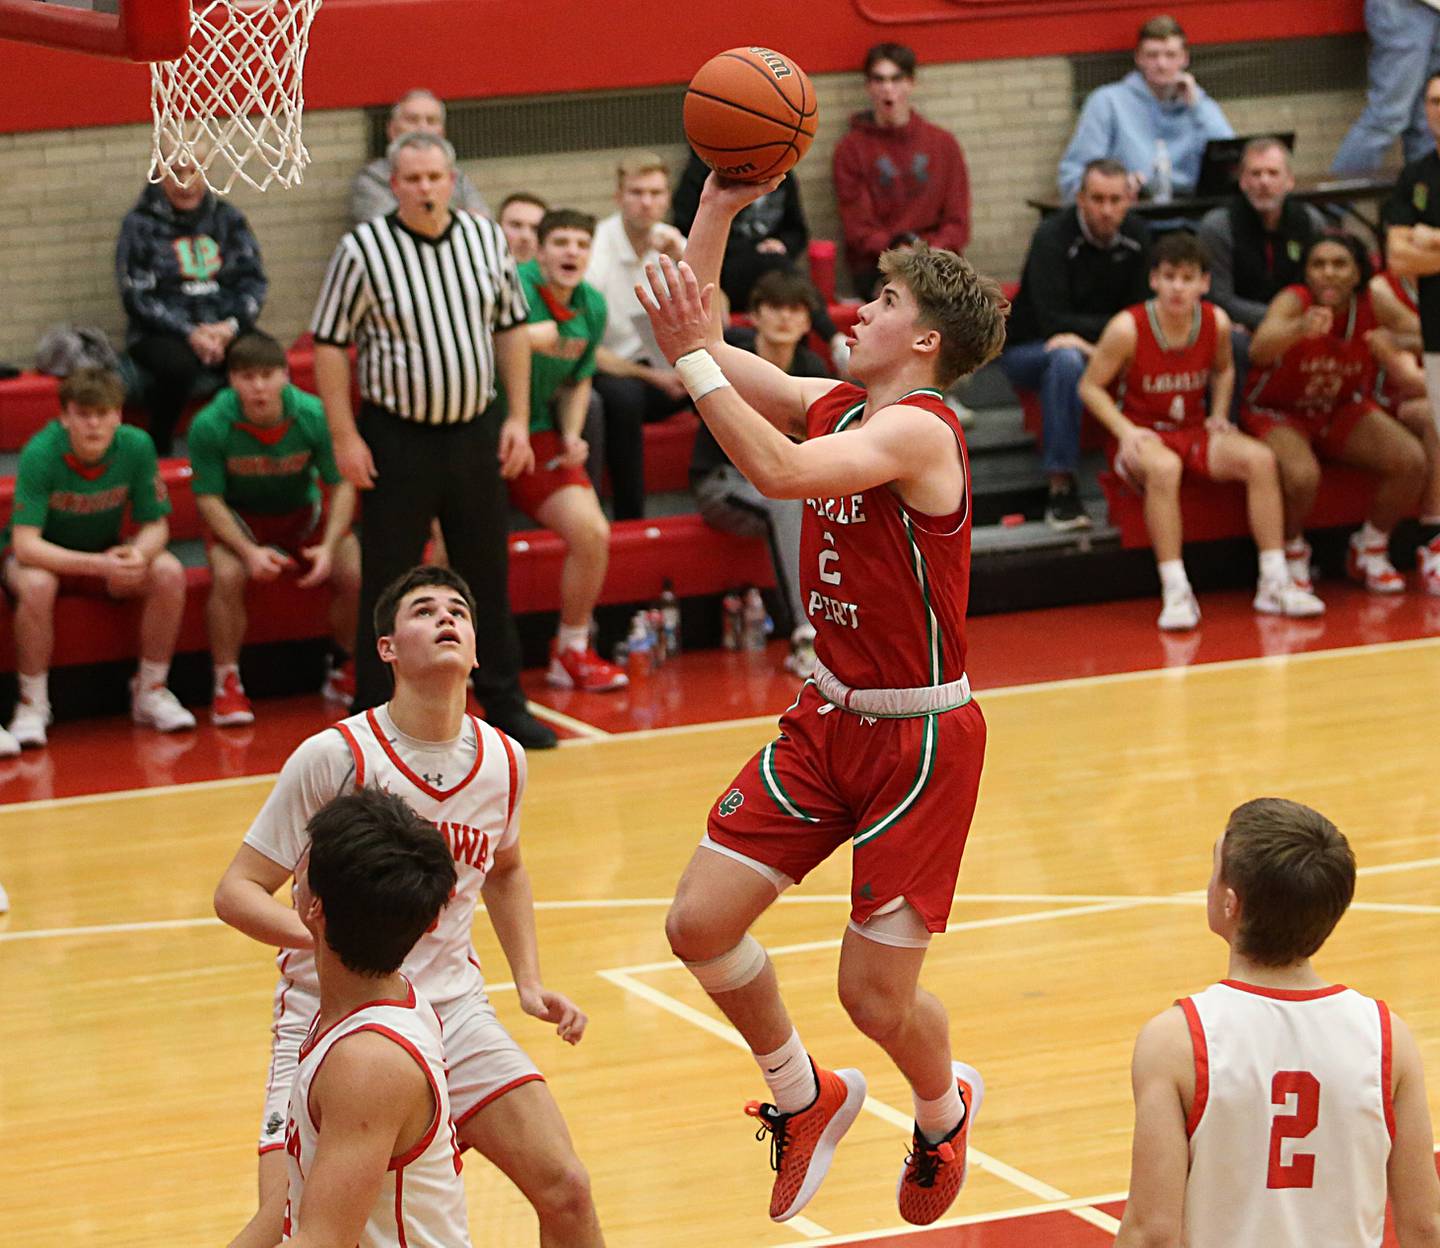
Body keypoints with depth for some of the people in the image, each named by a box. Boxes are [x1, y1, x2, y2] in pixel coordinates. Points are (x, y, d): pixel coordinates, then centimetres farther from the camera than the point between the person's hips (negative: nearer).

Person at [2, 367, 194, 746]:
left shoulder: (137, 446, -18)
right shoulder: (40, 454, -27)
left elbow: (156, 525, -8)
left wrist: (138, 554, -34)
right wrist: (99, 565, -45)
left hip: (106, 552, 3)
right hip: (42, 556, -3)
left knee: (169, 573, -23)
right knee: (36, 585, -37)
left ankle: (150, 692, -5)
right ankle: (32, 705, -18)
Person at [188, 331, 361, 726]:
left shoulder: (314, 416, -21)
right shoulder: (210, 425, -23)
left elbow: (342, 484, -12)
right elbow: (208, 499, -16)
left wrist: (329, 545, -26)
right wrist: (249, 551, -30)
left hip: (303, 515, 2)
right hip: (240, 520, -1)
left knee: (356, 573, -21)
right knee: (227, 576, -33)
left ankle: (344, 672, 5)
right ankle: (227, 685, -17)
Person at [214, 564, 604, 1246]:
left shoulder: (502, 761, -1)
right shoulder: (335, 757, -16)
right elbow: (236, 891, -13)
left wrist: (529, 981, 11)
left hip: (453, 1010, 4)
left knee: (566, 1190, -6)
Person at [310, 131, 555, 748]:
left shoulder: (485, 238, 2)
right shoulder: (363, 249, -10)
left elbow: (511, 327, 10)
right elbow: (329, 344, -6)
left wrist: (518, 417, 5)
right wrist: (345, 436, -10)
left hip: (476, 430, 4)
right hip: (396, 439, -4)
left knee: (488, 574, 11)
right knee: (386, 582, 1)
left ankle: (504, 703, 23)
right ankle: (375, 715, 11)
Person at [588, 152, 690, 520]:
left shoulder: (670, 242, 3)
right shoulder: (595, 248, -14)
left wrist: (684, 261, -17)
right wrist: (651, 376, -19)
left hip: (659, 370, 5)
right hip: (605, 374, -5)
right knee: (624, 395, -39)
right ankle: (628, 519, -28)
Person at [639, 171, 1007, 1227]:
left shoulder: (920, 430, -20)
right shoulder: (837, 408, 5)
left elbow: (778, 471, -36)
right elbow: (699, 338, 9)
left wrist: (693, 356, -35)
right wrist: (719, 209, 0)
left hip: (922, 736, -8)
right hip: (830, 716, 8)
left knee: (876, 996, 0)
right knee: (701, 924, 0)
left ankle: (944, 1109, 35)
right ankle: (805, 1098, 25)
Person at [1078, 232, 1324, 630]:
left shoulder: (1217, 323, -4)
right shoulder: (1128, 328, -17)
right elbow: (1091, 386, -7)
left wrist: (1219, 415, 2)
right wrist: (1126, 430, -19)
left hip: (1194, 431, 4)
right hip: (1142, 435, -4)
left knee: (1260, 459, -20)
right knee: (1164, 468, -39)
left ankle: (1274, 583, -14)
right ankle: (1176, 593, -35)